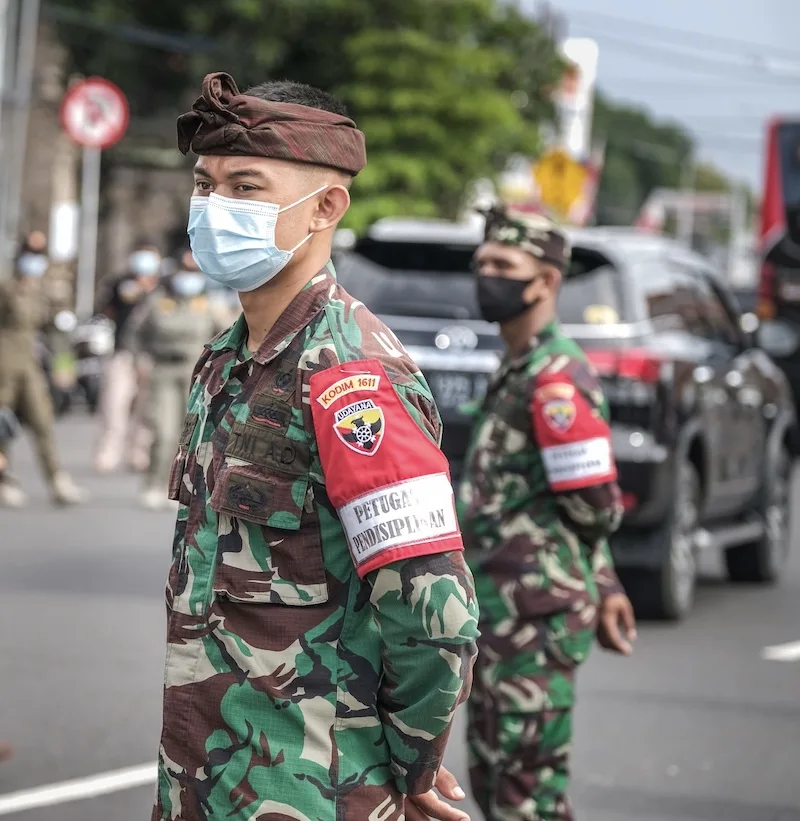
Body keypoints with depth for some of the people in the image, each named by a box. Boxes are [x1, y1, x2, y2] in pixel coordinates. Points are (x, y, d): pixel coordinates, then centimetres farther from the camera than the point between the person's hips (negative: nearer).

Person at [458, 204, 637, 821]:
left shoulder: (555, 379, -15)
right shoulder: (517, 370, 16)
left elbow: (593, 505, -19)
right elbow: (593, 510, 21)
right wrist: (605, 588, 22)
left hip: (537, 617, -10)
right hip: (499, 610, 10)